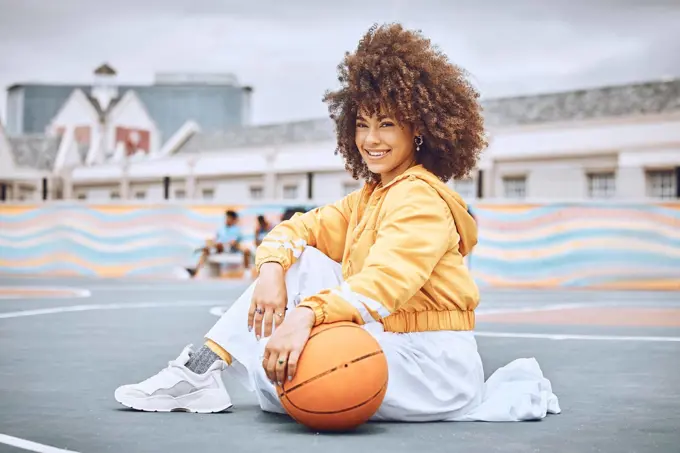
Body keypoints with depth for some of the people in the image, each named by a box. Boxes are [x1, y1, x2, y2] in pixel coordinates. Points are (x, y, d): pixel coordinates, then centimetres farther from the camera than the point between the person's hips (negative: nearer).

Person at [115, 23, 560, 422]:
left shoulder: (420, 196, -15)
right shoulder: (368, 199, 16)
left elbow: (384, 281, -32)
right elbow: (299, 228, 7)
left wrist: (306, 315, -46)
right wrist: (273, 270, -16)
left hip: (434, 364, -9)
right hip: (392, 347, 9)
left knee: (279, 375, -23)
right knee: (300, 260, 1)